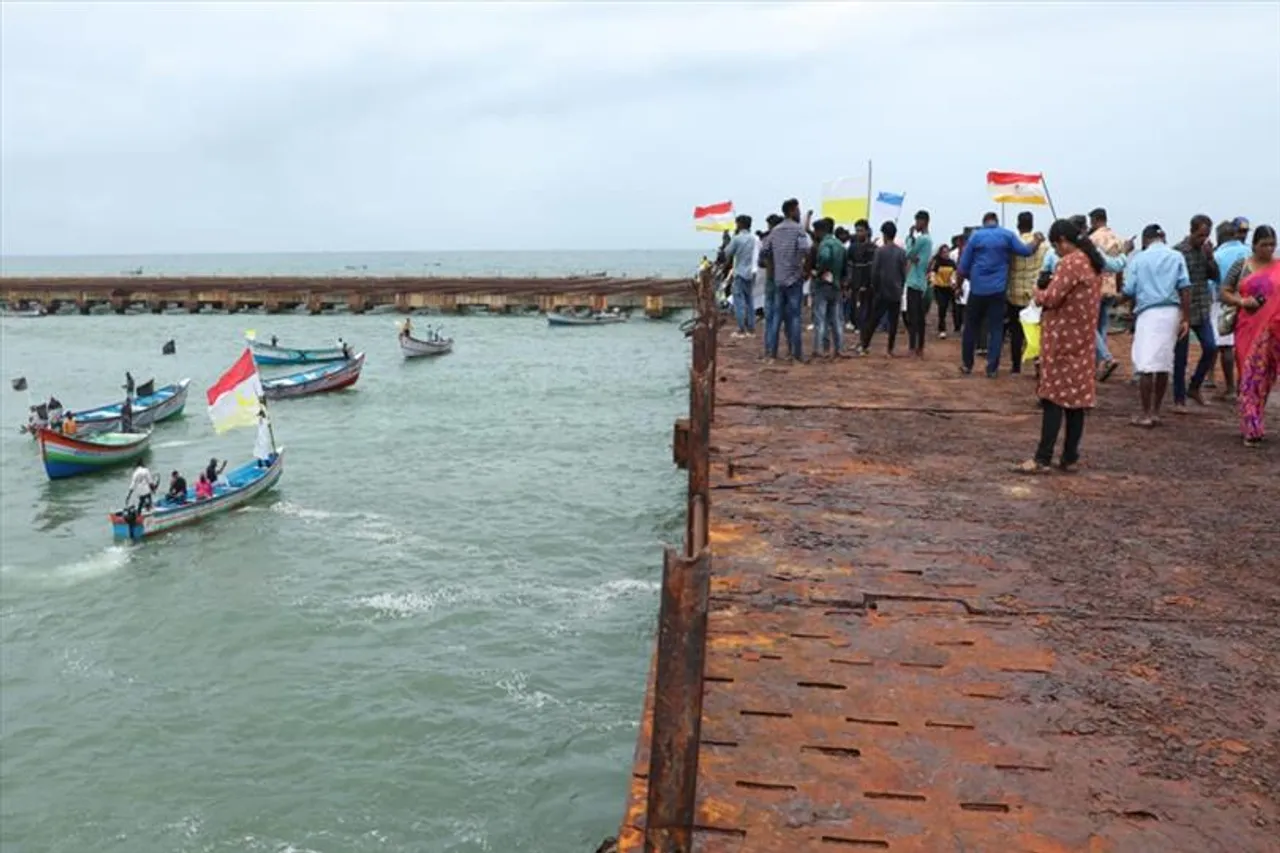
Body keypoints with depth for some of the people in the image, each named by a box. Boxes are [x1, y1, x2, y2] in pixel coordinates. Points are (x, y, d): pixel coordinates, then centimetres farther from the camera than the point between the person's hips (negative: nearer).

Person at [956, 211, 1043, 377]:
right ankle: (992, 368, 0)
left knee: (971, 327, 12)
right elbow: (1025, 251, -1)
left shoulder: (975, 236, 2)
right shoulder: (1007, 235, 2)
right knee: (995, 329, 3)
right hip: (998, 289, 0)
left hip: (977, 289, 0)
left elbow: (963, 266, 3)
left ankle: (967, 365, 16)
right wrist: (1038, 241, 17)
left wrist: (959, 284, 15)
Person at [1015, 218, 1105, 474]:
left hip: (1062, 338, -9)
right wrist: (1048, 291, 10)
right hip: (1082, 338, 9)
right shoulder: (1093, 263, 14)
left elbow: (1052, 298, -19)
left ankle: (1043, 458, -8)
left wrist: (1038, 293, 1)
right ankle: (1070, 457, 11)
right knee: (1077, 396, 8)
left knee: (1054, 396, -8)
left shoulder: (1070, 263, -15)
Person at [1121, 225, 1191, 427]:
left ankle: (1146, 414, -2)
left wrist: (1135, 299, 23)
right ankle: (1156, 411, 17)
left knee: (1145, 365, -2)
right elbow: (1185, 289, -1)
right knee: (1164, 363, 11)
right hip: (1172, 312, 3)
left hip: (1148, 313, -3)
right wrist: (1185, 319, 2)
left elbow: (1128, 292, 0)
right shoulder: (1177, 257, 6)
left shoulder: (1139, 259, 1)